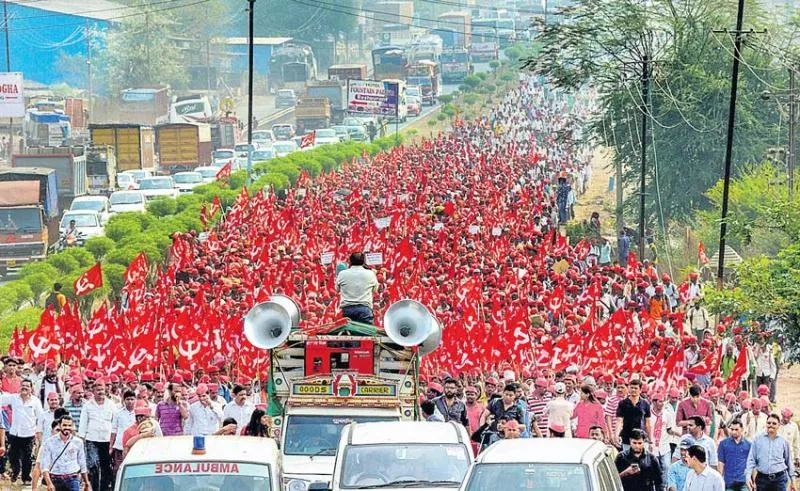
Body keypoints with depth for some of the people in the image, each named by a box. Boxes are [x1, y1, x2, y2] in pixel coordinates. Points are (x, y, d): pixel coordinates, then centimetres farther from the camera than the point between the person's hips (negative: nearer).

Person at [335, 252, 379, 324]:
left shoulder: (342, 274, 3)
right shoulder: (370, 274, 2)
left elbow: (337, 289, 18)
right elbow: (375, 291, 16)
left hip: (347, 309, 1)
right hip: (364, 308, -1)